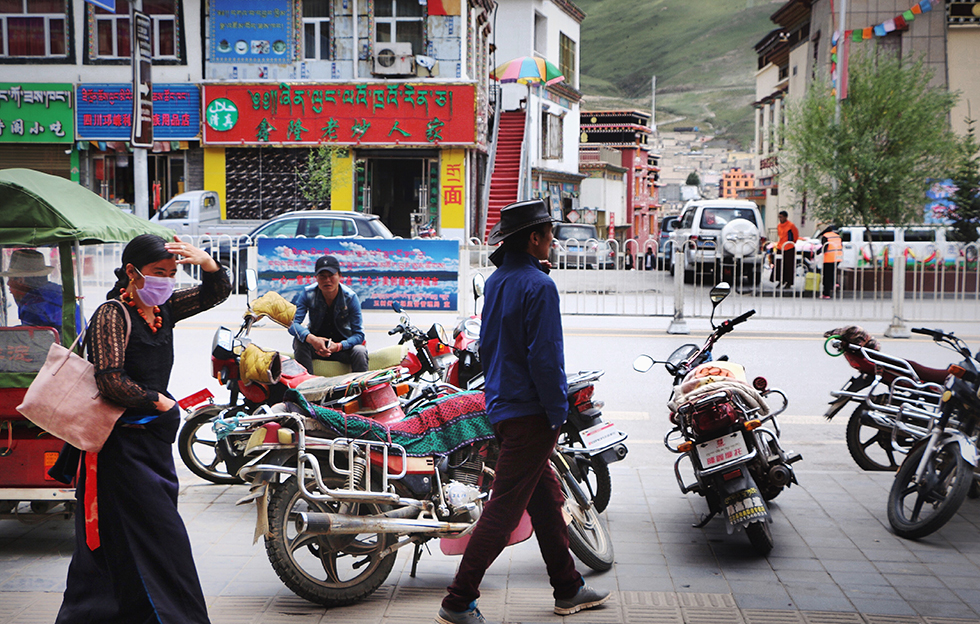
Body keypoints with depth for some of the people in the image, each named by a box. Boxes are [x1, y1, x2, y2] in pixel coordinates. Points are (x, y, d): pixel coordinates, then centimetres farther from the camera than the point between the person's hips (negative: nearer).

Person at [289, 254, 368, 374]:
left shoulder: (350, 297, -14)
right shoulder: (308, 293, -12)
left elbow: (359, 334, -16)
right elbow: (293, 323, -20)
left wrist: (338, 346, -35)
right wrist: (311, 339, -41)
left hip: (342, 345, -1)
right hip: (315, 344, 1)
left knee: (360, 351, -30)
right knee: (299, 341, -30)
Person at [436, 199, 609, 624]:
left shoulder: (496, 281, 10)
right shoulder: (539, 285, -17)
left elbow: (486, 345, 17)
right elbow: (544, 356, -19)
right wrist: (558, 413, -14)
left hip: (502, 403, 10)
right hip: (530, 413, -9)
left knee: (546, 498, 17)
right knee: (504, 508, -5)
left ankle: (568, 589, 28)